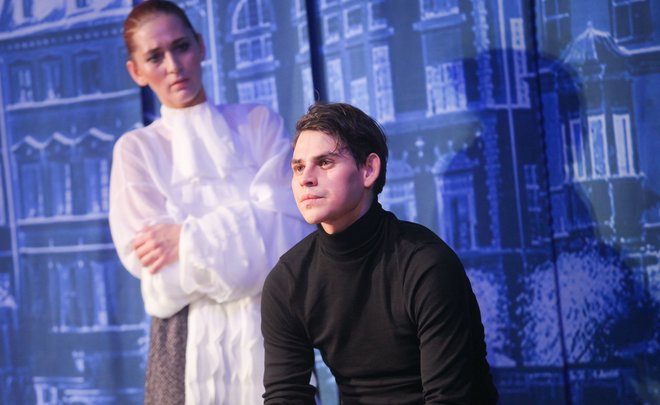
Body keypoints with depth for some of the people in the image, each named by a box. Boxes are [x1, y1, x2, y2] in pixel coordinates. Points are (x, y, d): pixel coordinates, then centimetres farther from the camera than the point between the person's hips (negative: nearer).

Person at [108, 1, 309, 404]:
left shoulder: (259, 124, 7)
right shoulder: (137, 149, 3)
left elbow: (290, 228, -7)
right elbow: (162, 281, -6)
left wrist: (191, 241, -13)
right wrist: (255, 240, -9)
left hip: (271, 332, 1)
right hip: (191, 343, -1)